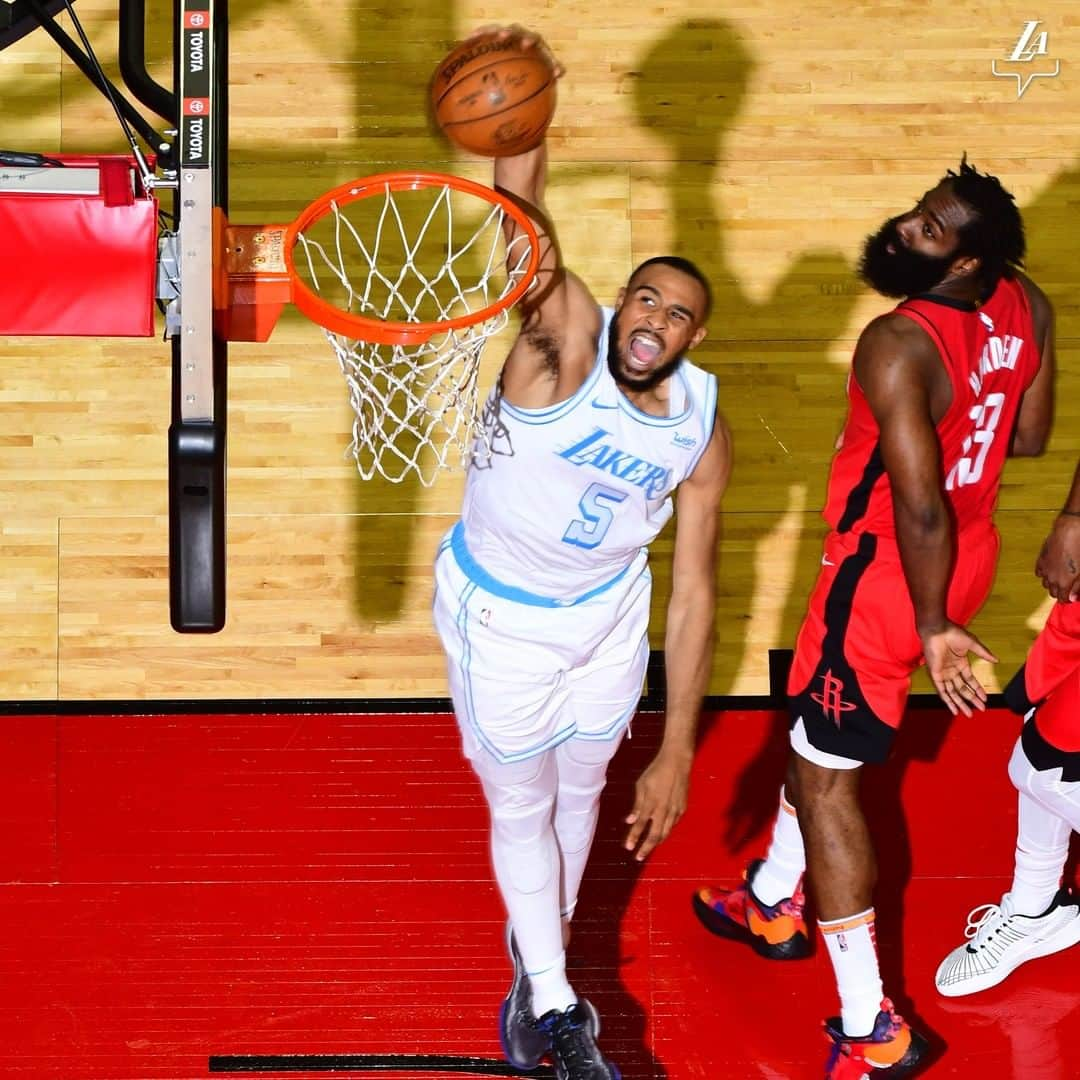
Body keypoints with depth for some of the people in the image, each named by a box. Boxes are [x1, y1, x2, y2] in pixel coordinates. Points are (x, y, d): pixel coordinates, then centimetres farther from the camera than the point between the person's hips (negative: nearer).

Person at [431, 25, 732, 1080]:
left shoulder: (702, 427, -16)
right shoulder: (565, 341, -28)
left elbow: (693, 592, -10)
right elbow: (526, 239, -49)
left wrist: (676, 753, -11)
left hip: (609, 611, 4)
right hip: (499, 614, -4)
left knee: (579, 792, 19)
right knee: (523, 807, 8)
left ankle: (537, 969, 43)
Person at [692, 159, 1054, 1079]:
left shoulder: (899, 348, -32)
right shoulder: (1025, 306, -8)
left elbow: (920, 511, -33)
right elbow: (1028, 434, 7)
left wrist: (933, 628, -21)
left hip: (892, 578, -9)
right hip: (970, 553, 9)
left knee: (825, 778, 4)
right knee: (819, 733, 29)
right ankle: (773, 905, 50)